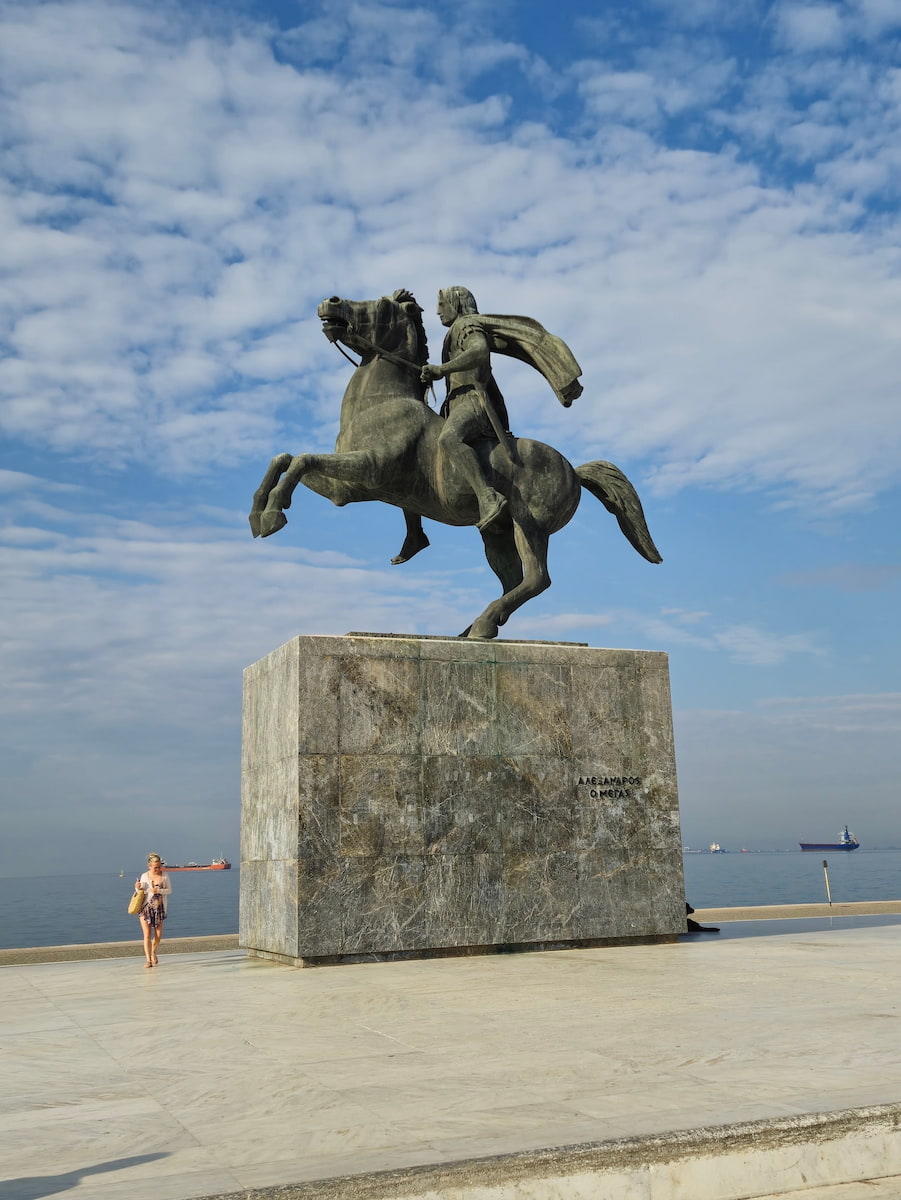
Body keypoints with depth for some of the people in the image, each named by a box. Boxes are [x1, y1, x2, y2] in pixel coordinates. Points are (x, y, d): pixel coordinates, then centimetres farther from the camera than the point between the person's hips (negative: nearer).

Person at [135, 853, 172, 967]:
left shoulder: (164, 875, 0)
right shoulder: (144, 876, -1)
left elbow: (169, 890, 1)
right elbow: (141, 892, 5)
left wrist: (158, 891, -16)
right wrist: (137, 888, -17)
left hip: (159, 908, 2)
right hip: (145, 908, -2)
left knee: (158, 935, 6)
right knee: (147, 935, -8)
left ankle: (153, 952, 34)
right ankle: (148, 959, -4)